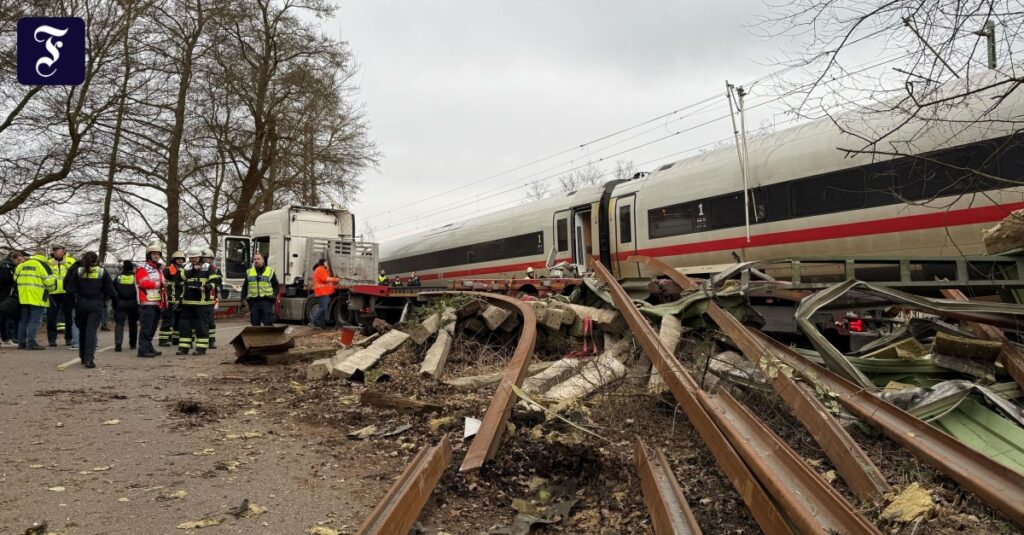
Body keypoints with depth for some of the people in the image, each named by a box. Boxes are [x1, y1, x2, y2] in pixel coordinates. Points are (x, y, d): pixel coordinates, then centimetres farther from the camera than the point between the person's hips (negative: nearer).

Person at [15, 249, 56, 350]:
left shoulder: (22, 264, 15)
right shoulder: (43, 265, -6)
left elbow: (15, 278, 19)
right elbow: (49, 281, -11)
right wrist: (51, 288, 9)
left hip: (24, 297, 7)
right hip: (37, 297, -7)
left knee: (24, 320, 15)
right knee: (35, 321, -5)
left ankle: (21, 342, 18)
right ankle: (31, 342, -10)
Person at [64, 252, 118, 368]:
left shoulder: (77, 271, 3)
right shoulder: (102, 272, 0)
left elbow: (70, 289, 1)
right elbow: (110, 290, -1)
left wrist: (73, 302, 10)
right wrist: (115, 302, 10)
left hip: (81, 304, 2)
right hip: (96, 305, -2)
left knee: (82, 331, 18)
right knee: (92, 331, -6)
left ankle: (83, 357, 29)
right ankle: (89, 359, -17)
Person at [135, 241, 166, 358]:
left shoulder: (158, 269, 22)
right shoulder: (143, 268, -6)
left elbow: (162, 285, 26)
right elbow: (144, 283, -20)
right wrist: (159, 284, -16)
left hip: (157, 303, 9)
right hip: (147, 303, -9)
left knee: (152, 327, 14)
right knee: (146, 327, -9)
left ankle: (149, 348, 21)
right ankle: (143, 350, -8)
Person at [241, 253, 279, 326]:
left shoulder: (270, 271, 8)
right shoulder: (249, 272, 16)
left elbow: (276, 286, 7)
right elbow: (244, 287, 17)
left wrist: (274, 295, -9)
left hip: (266, 300, -3)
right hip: (253, 301, 3)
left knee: (268, 323, -6)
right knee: (255, 323, 6)